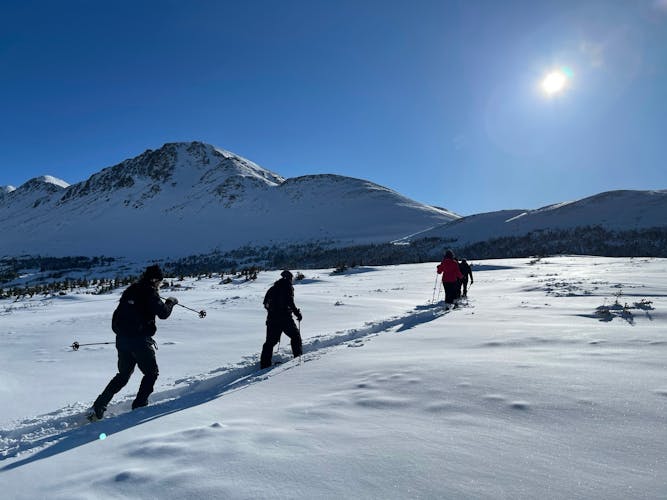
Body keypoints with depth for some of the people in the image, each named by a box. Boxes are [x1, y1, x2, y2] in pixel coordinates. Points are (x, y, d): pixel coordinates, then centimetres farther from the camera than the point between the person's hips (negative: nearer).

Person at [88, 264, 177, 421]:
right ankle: (139, 405, 7)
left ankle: (98, 407, 15)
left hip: (121, 339, 8)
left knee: (123, 375, 21)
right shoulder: (150, 292, -10)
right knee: (152, 373, 10)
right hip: (139, 340, -8)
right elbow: (163, 313, -14)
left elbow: (119, 313, 19)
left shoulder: (130, 290, 14)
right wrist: (170, 302, 5)